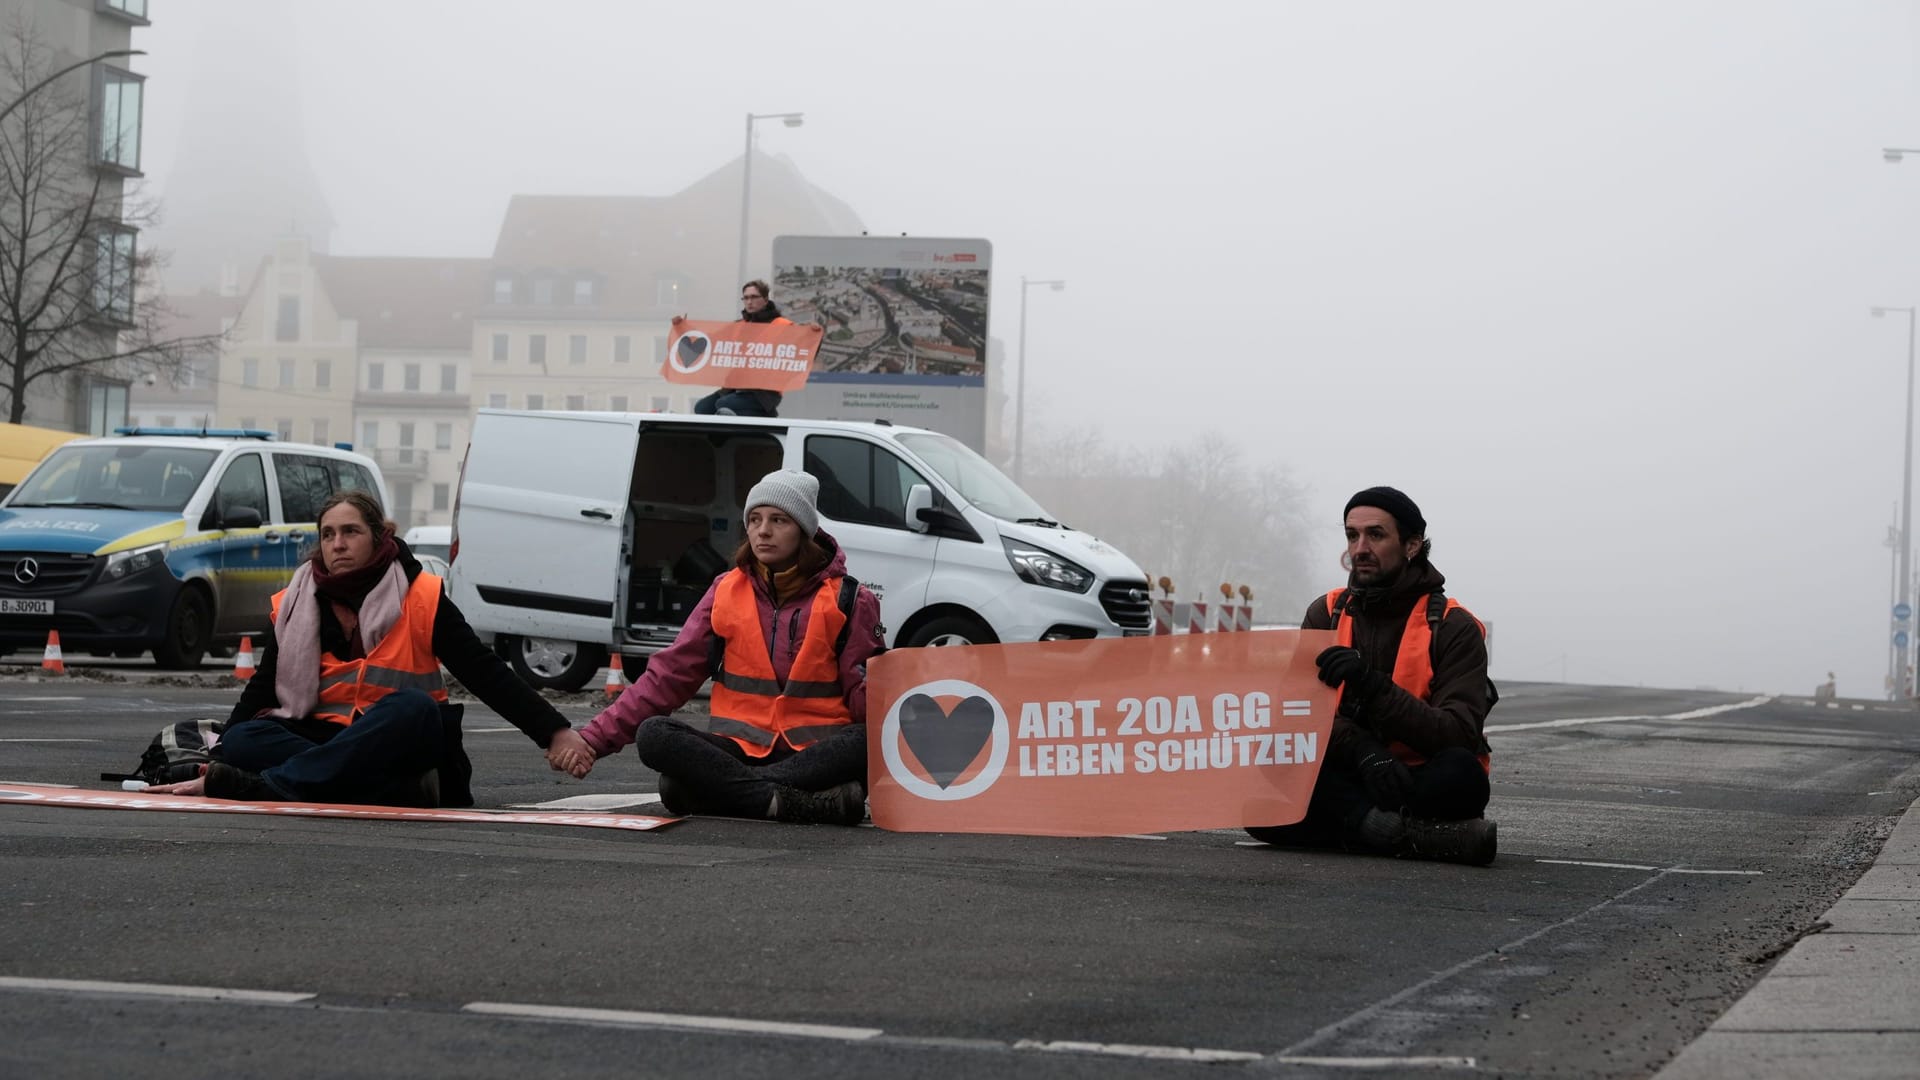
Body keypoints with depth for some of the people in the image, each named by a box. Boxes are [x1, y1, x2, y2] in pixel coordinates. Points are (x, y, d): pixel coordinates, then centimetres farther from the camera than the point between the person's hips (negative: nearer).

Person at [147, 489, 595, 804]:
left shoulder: (420, 599, 0)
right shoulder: (295, 607, 8)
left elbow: (489, 675, -3)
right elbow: (260, 694, 5)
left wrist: (555, 732, -13)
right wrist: (212, 769, -8)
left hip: (400, 745, -3)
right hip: (323, 741, 3)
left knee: (413, 707, -36)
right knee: (240, 743, -26)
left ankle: (273, 786, -44)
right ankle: (405, 792, -38)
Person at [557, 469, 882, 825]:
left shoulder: (846, 600, 1)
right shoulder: (727, 591, 7)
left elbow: (867, 695, -2)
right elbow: (669, 673, 5)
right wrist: (595, 738, -4)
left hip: (816, 752, -2)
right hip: (741, 748, 2)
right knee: (653, 735, -26)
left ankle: (725, 790, -34)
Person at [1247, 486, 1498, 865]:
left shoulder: (1454, 628, -4)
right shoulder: (1325, 615, 7)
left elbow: (1459, 736, -17)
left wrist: (1373, 686, -31)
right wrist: (1363, 751, -27)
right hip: (1347, 781, 3)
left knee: (1460, 772, -38)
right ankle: (1419, 834, -37)